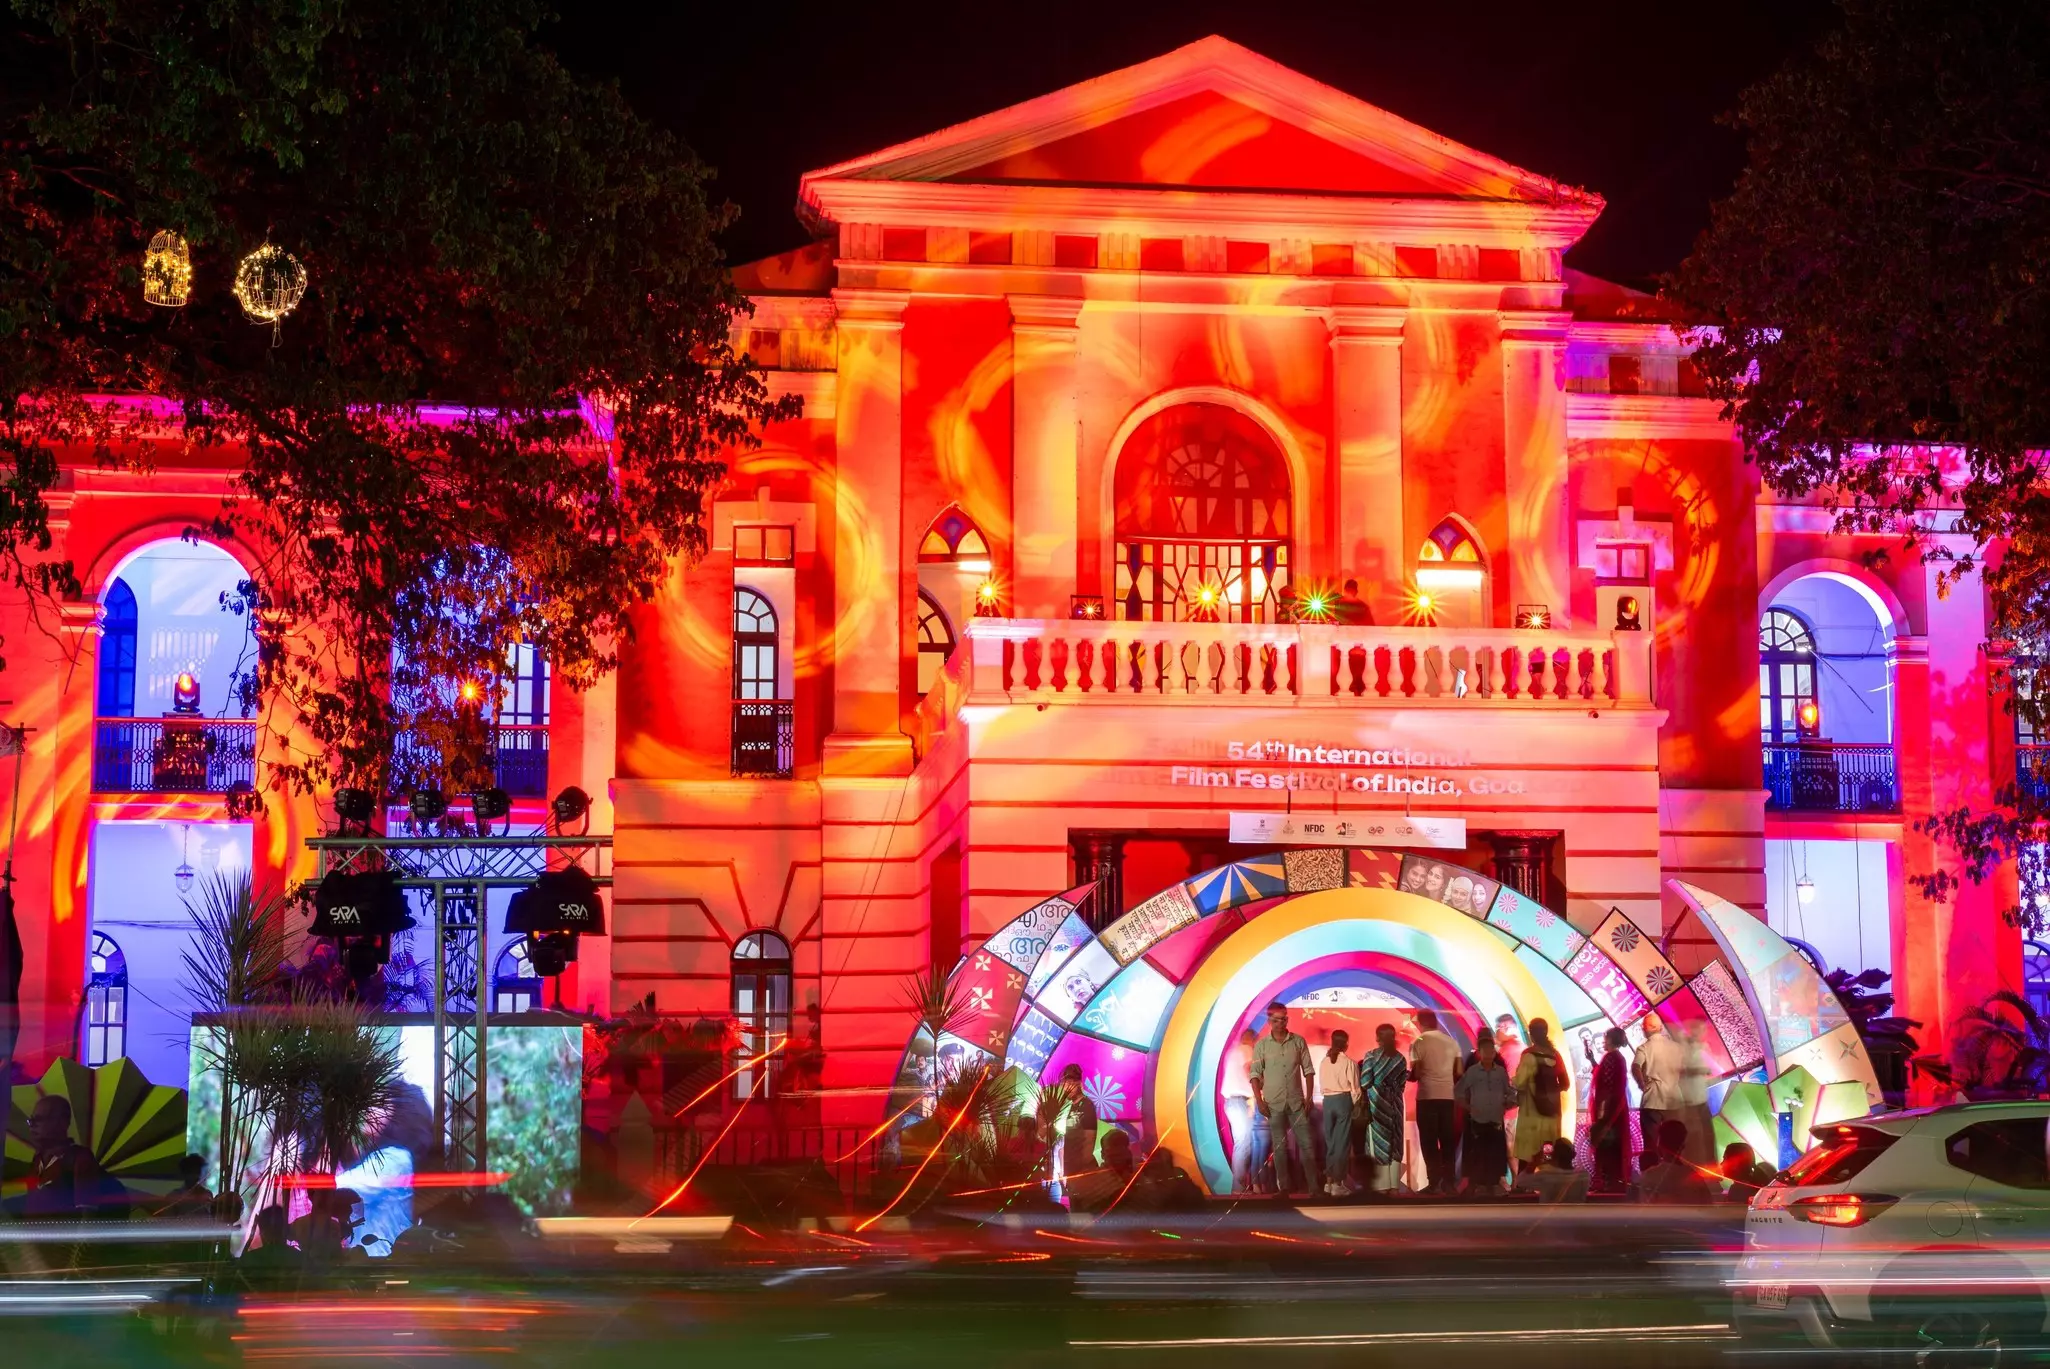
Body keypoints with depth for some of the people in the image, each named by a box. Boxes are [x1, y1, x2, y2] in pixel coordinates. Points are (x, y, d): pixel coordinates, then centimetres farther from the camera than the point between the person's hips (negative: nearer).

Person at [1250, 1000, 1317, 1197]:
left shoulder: (1299, 1041, 2)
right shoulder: (1261, 1045, 0)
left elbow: (1307, 1070, 5)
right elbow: (1255, 1074, 0)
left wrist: (1308, 1097, -1)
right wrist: (1259, 1101, -8)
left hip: (1296, 1101, 1)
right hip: (1273, 1103, -1)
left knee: (1306, 1143, 0)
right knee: (1280, 1146, 5)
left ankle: (1314, 1185, 4)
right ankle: (1284, 1187, 9)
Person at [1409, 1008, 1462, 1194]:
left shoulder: (1419, 1043, -5)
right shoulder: (1452, 1042, 8)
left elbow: (1415, 1073, -9)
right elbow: (1459, 1072, 6)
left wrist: (1409, 1075, 13)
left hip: (1427, 1096, -4)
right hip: (1448, 1096, 4)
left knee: (1429, 1141, 0)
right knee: (1448, 1140, 9)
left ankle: (1434, 1183, -5)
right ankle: (1448, 1182, 7)